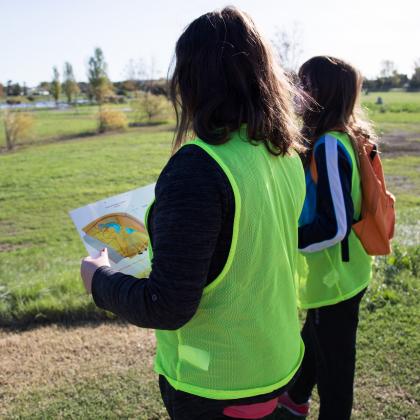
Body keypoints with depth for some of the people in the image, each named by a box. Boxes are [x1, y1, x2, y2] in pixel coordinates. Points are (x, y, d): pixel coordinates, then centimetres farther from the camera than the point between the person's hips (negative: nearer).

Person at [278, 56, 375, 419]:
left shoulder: (329, 146, -25)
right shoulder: (349, 137, 3)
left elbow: (335, 226, -26)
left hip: (334, 279, -10)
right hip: (337, 272, 10)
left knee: (333, 362, 11)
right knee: (314, 342, 30)